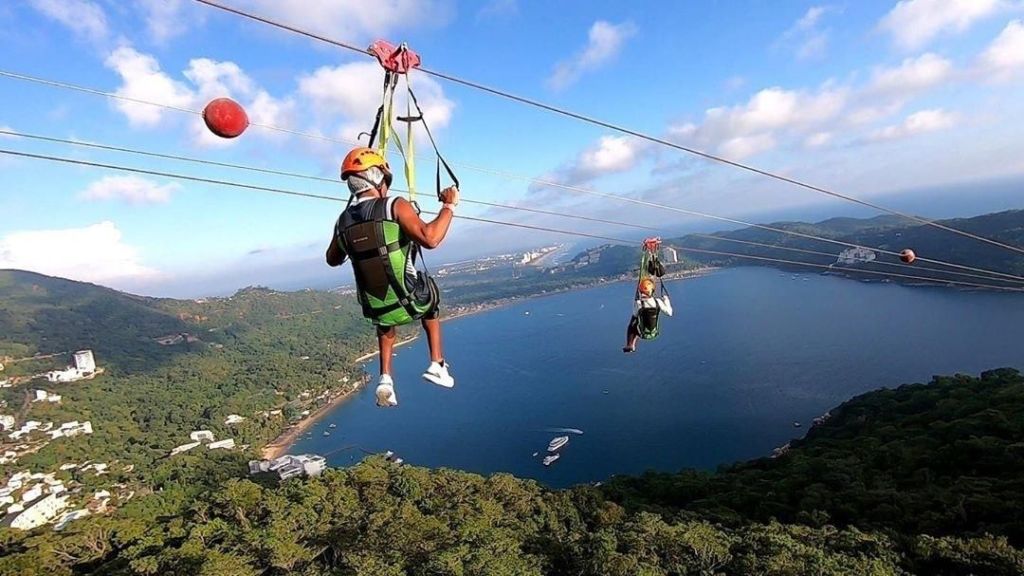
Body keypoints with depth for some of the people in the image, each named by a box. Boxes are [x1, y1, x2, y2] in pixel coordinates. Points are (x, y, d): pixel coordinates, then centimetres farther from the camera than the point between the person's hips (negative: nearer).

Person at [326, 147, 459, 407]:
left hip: (376, 310, 4)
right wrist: (449, 205, -17)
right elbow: (430, 239, -31)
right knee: (431, 296, 33)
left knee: (385, 324, 40)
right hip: (411, 303, -4)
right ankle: (437, 365, 28)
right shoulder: (396, 206, -15)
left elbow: (332, 260, 18)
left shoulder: (343, 221, 1)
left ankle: (385, 379, 24)